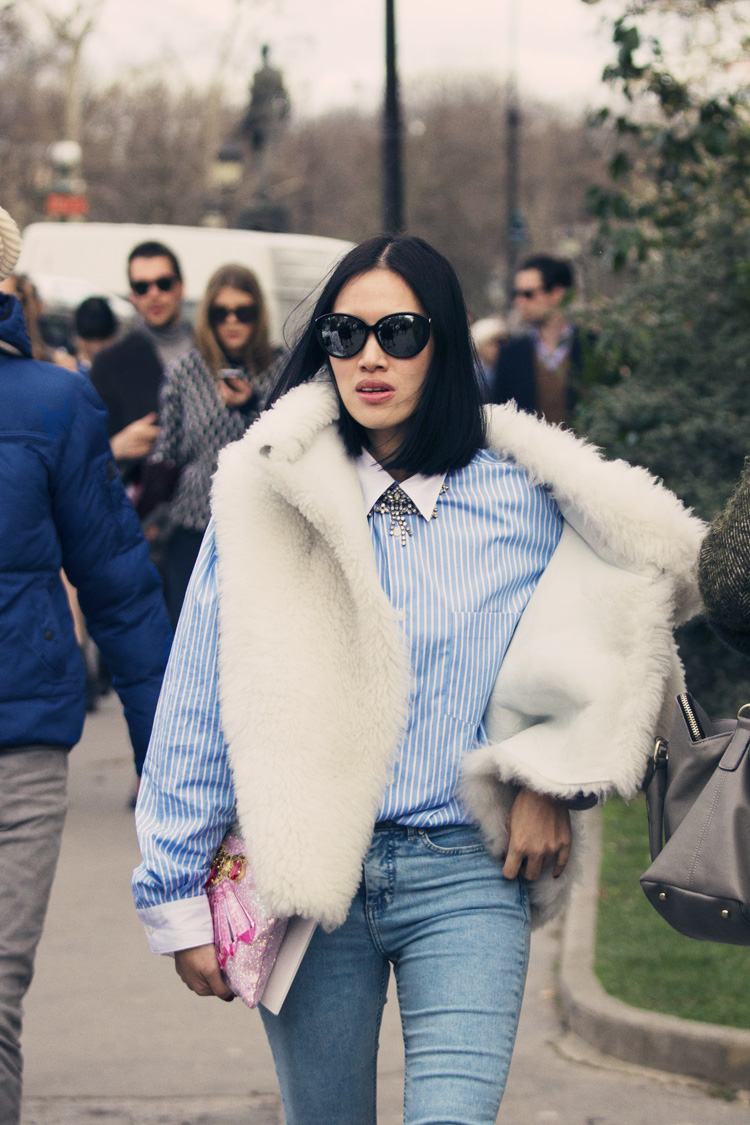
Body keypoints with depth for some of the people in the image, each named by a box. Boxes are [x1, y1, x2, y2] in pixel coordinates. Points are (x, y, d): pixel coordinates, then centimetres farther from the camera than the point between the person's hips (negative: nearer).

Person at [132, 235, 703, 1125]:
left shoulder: (522, 499, 1)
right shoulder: (271, 498, 0)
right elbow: (197, 710, 3)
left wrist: (554, 778, 8)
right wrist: (178, 896, 3)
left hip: (466, 882, -1)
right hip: (310, 878, 1)